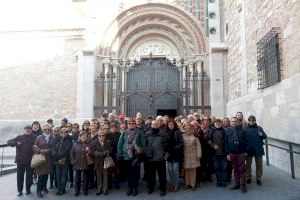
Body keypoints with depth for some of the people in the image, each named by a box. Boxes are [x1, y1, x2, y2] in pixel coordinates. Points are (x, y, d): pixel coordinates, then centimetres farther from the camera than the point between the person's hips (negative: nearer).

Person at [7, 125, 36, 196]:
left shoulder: (34, 138, 0)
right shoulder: (19, 137, 5)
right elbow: (9, 142, 4)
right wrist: (16, 143, -12)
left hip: (30, 160, -1)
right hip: (20, 160, 1)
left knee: (29, 176, 9)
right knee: (20, 176, 10)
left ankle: (28, 189, 26)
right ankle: (20, 190, 24)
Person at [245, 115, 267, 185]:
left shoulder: (259, 128, 4)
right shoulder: (245, 129, -1)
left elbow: (265, 136, 5)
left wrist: (262, 135, -17)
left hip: (258, 149, 1)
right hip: (248, 150, -1)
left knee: (259, 165, 8)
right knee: (248, 164, 9)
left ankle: (259, 179, 18)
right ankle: (248, 178, 22)